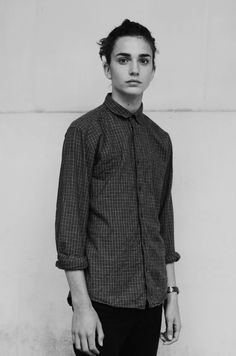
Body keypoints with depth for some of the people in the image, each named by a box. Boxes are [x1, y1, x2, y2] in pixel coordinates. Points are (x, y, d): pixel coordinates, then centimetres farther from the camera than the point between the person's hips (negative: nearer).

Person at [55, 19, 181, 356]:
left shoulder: (161, 139, 9)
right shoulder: (85, 131, -6)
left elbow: (165, 219, 13)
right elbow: (69, 218, -9)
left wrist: (172, 293, 11)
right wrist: (81, 304, -13)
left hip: (152, 298, 5)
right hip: (103, 298, -4)